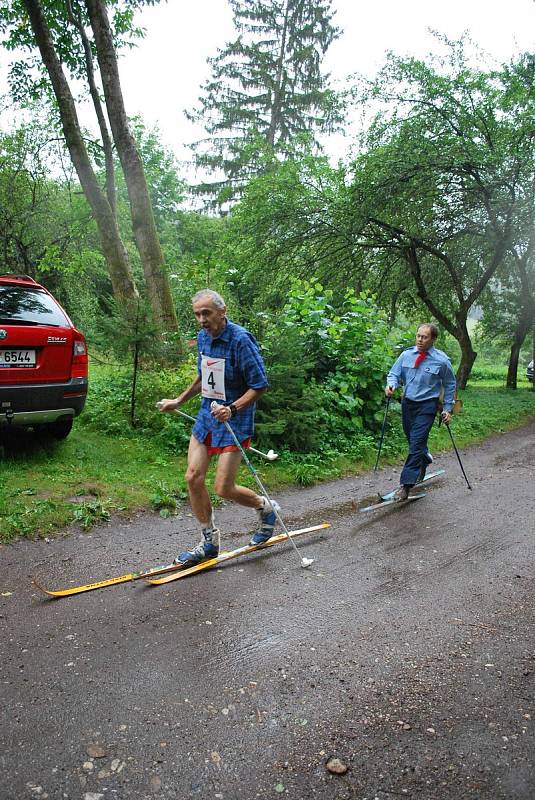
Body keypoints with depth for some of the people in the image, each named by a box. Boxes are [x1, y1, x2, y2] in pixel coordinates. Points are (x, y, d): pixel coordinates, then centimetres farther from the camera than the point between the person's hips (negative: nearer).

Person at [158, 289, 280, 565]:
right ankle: (209, 543, 21)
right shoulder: (203, 337, 7)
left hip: (233, 420, -7)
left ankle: (267, 508, 26)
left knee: (224, 488, -6)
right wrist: (178, 402, 24)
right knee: (193, 478, 3)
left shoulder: (241, 340, -18)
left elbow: (259, 386, -17)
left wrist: (232, 409, -28)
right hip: (207, 414, 8)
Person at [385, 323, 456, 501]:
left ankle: (406, 485, -11)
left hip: (427, 405, -4)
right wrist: (391, 385, -18)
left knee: (416, 443, -12)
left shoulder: (442, 360, -7)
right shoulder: (406, 355, -1)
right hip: (407, 403, 4)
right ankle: (424, 460, 49)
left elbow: (450, 385, 4)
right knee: (412, 439, 17)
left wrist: (447, 409, 3)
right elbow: (394, 374, 5)